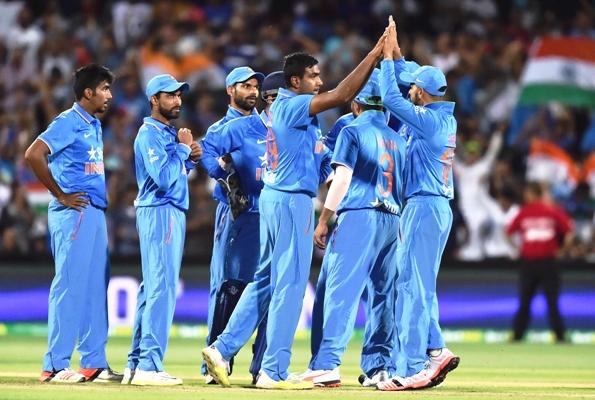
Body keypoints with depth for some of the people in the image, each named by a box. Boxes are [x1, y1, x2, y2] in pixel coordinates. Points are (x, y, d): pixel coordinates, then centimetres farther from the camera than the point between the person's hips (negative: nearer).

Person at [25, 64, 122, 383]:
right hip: (73, 213, -9)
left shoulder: (94, 125, 18)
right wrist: (61, 196, -16)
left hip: (95, 213, 9)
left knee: (96, 287, 10)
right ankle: (56, 366, -8)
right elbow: (34, 154, -20)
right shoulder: (68, 122, -10)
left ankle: (94, 363, 14)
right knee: (70, 286, -9)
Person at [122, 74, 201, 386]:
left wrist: (190, 159, 5)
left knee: (152, 288, 11)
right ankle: (149, 366, -16)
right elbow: (163, 178, -22)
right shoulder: (150, 133, -11)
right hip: (159, 212, -10)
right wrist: (183, 148, -12)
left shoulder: (169, 133, 19)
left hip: (172, 212, 10)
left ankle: (136, 364, 15)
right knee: (162, 287, -14)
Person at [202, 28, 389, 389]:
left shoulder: (287, 106, 15)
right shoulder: (291, 105, -16)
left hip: (276, 198, 10)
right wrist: (375, 55, -21)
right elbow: (341, 96, -23)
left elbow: (343, 98, 18)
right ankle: (274, 372, -3)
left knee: (266, 280, 15)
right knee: (290, 285, -5)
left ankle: (223, 349, 14)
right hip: (291, 201, -10)